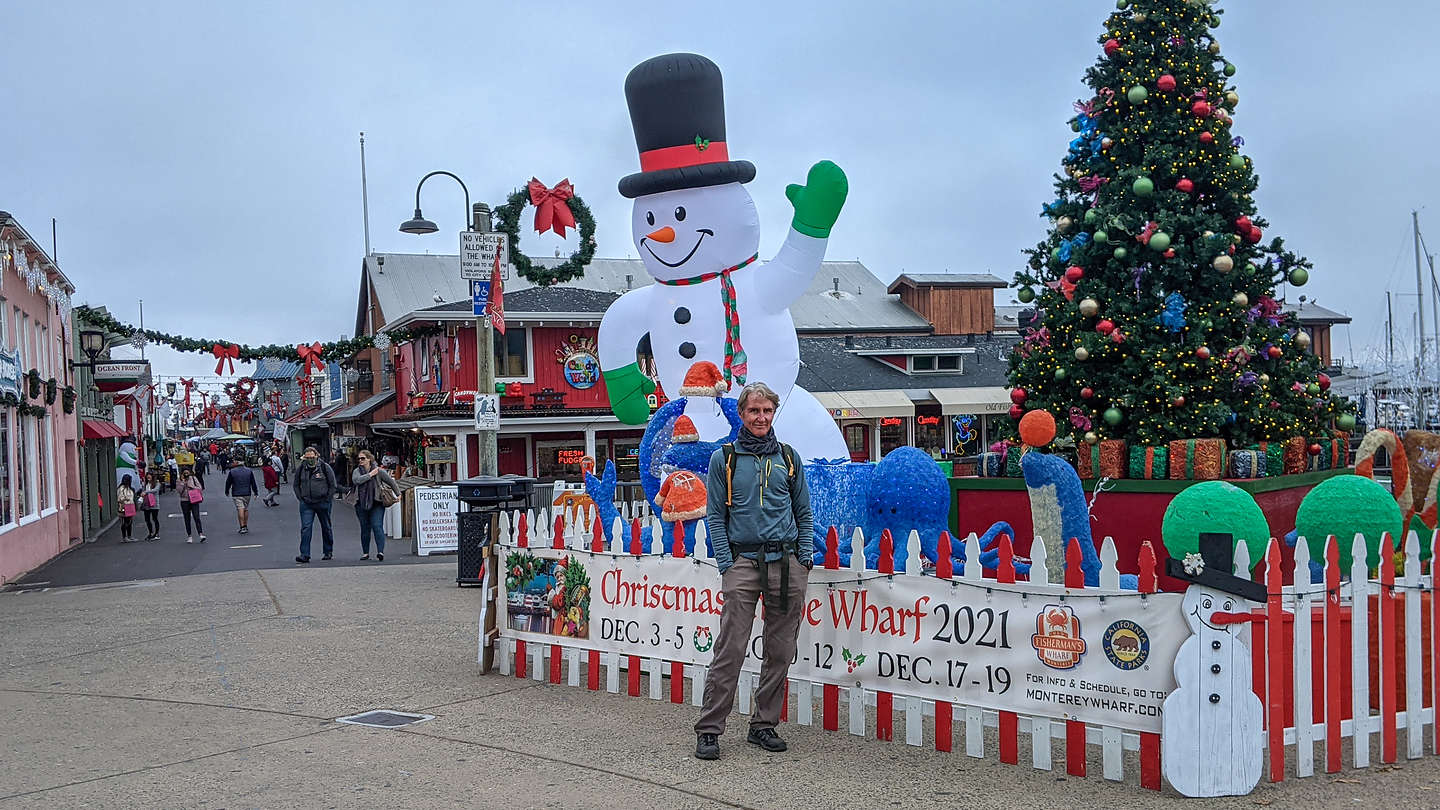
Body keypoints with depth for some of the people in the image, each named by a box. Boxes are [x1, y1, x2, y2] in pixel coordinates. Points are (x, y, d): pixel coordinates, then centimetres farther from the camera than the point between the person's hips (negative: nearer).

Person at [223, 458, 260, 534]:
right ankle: (246, 526, 19)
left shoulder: (232, 472, -6)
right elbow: (253, 483, 8)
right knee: (246, 509, 13)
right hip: (247, 493, 3)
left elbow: (228, 483, 2)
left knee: (240, 509, -8)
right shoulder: (249, 471, 3)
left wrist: (227, 491, 17)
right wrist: (255, 492, 16)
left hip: (237, 494, -3)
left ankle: (242, 527, -15)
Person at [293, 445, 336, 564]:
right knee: (305, 528, -8)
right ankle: (305, 555, -9)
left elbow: (332, 485, 0)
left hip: (323, 503, -2)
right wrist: (301, 499, 6)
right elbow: (296, 485, 15)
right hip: (306, 504, 2)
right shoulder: (300, 469, 4)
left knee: (326, 528, 10)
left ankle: (328, 552, 24)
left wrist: (327, 499, -5)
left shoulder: (325, 468, -4)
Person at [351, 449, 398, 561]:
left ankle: (380, 551, -21)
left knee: (377, 526, -14)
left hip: (377, 504, -3)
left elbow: (391, 482, 10)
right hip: (361, 504, 3)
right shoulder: (357, 471, 7)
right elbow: (356, 480, -15)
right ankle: (365, 553, 17)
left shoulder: (379, 471, 1)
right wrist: (370, 475, -16)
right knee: (365, 529, 9)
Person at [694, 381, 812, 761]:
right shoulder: (723, 459, 6)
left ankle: (764, 725, 17)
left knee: (780, 652, 6)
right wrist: (726, 564, -5)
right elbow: (715, 516, 4)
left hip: (787, 562, 3)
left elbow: (804, 512, 15)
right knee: (730, 651, -7)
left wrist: (804, 558, 4)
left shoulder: (788, 457, 12)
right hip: (743, 561, -3)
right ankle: (708, 730, -1)